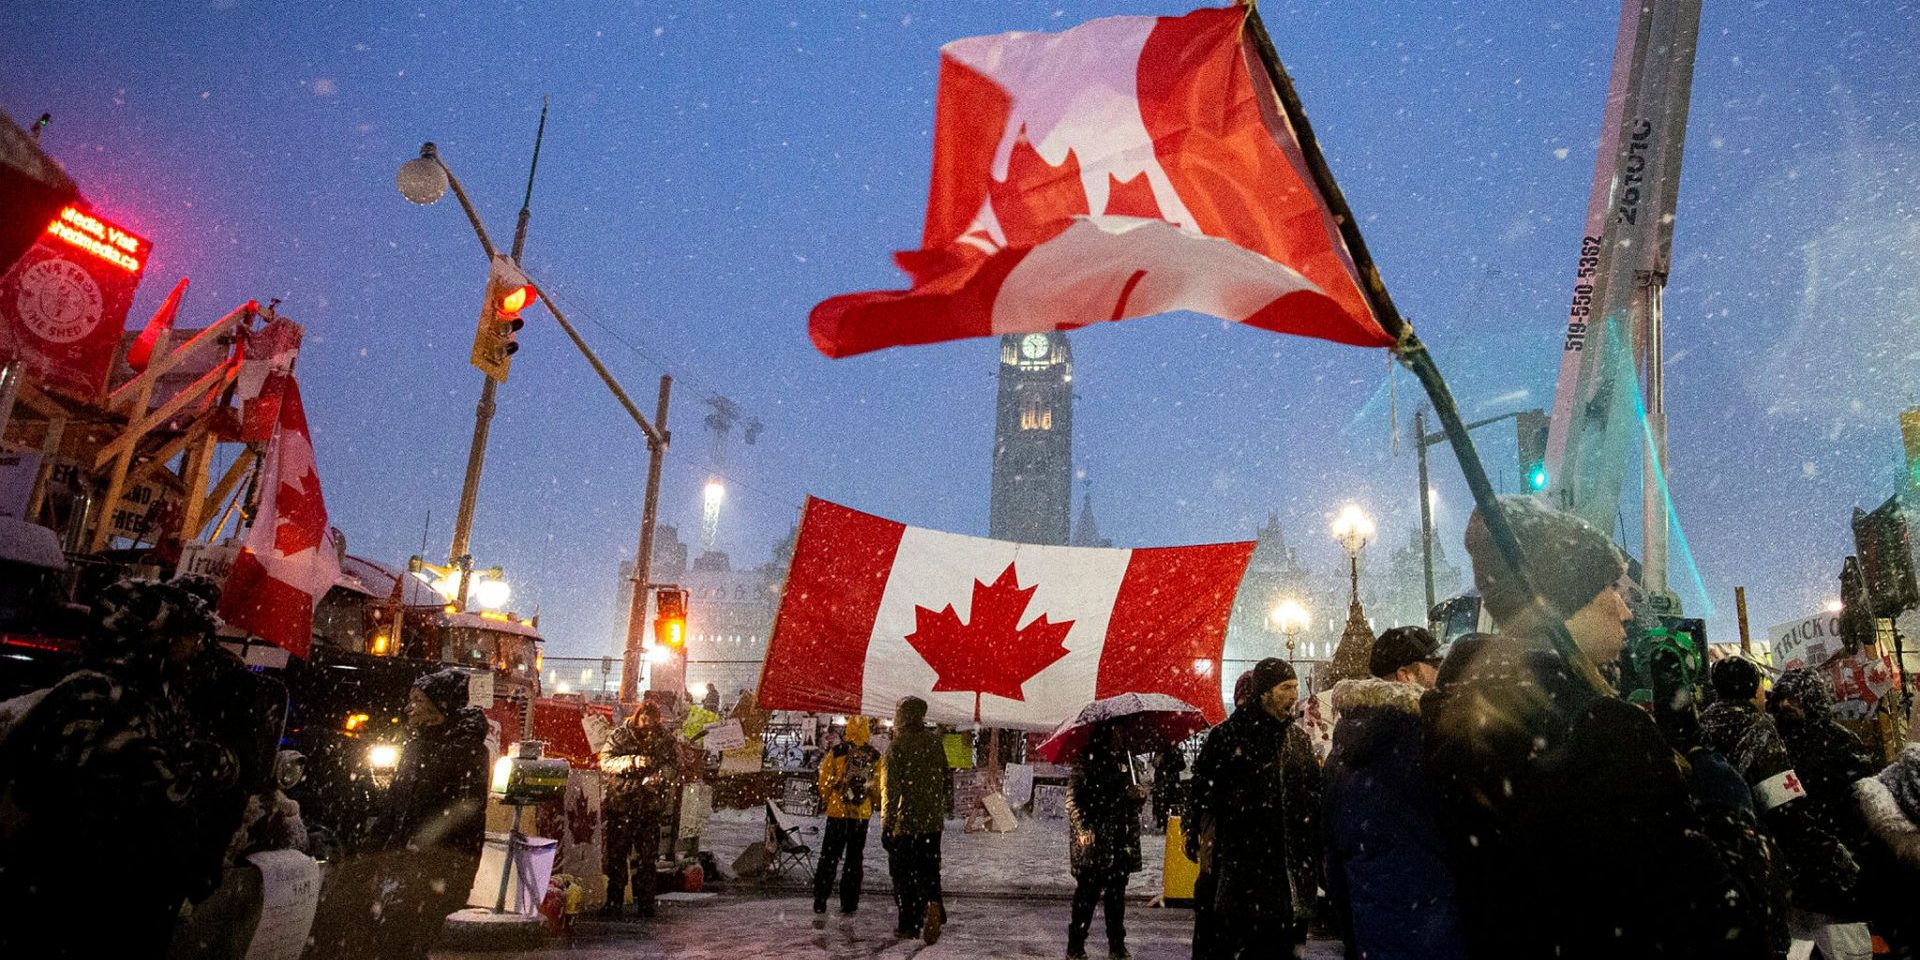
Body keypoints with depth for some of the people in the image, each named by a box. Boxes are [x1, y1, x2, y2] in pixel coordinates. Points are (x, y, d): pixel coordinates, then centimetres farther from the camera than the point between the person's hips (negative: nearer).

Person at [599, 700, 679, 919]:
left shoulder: (665, 738, 4)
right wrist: (632, 762, -25)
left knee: (646, 857, 7)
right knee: (616, 854, 0)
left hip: (651, 805, 2)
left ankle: (644, 902, 17)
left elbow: (674, 763, 4)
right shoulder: (620, 735, -1)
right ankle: (614, 902, 9)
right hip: (621, 802, -1)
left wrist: (660, 775, -17)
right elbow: (605, 761, -9)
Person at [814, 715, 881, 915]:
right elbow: (878, 785, 3)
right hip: (862, 813, 1)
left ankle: (820, 900, 9)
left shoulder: (837, 752, -9)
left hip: (838, 811, -1)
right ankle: (849, 902, 12)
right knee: (855, 857, 11)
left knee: (829, 856, 9)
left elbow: (825, 779, -4)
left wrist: (824, 800, 12)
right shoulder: (875, 756, -2)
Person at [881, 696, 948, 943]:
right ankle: (933, 904, -13)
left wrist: (886, 825, -11)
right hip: (932, 821, 4)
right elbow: (945, 781, 14)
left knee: (904, 875, 8)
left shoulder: (897, 747, -12)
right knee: (929, 870, 12)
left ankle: (909, 925, 11)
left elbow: (890, 790, -15)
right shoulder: (935, 742, 3)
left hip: (905, 823, -4)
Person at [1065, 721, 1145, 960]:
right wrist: (1082, 830, -15)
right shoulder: (1086, 761, -4)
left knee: (1117, 893, 9)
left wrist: (1138, 794, 1)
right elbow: (1072, 797, -7)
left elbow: (1132, 795, 25)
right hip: (1093, 840, -6)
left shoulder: (1125, 760, 16)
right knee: (1087, 892, -3)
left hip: (1121, 840, 6)